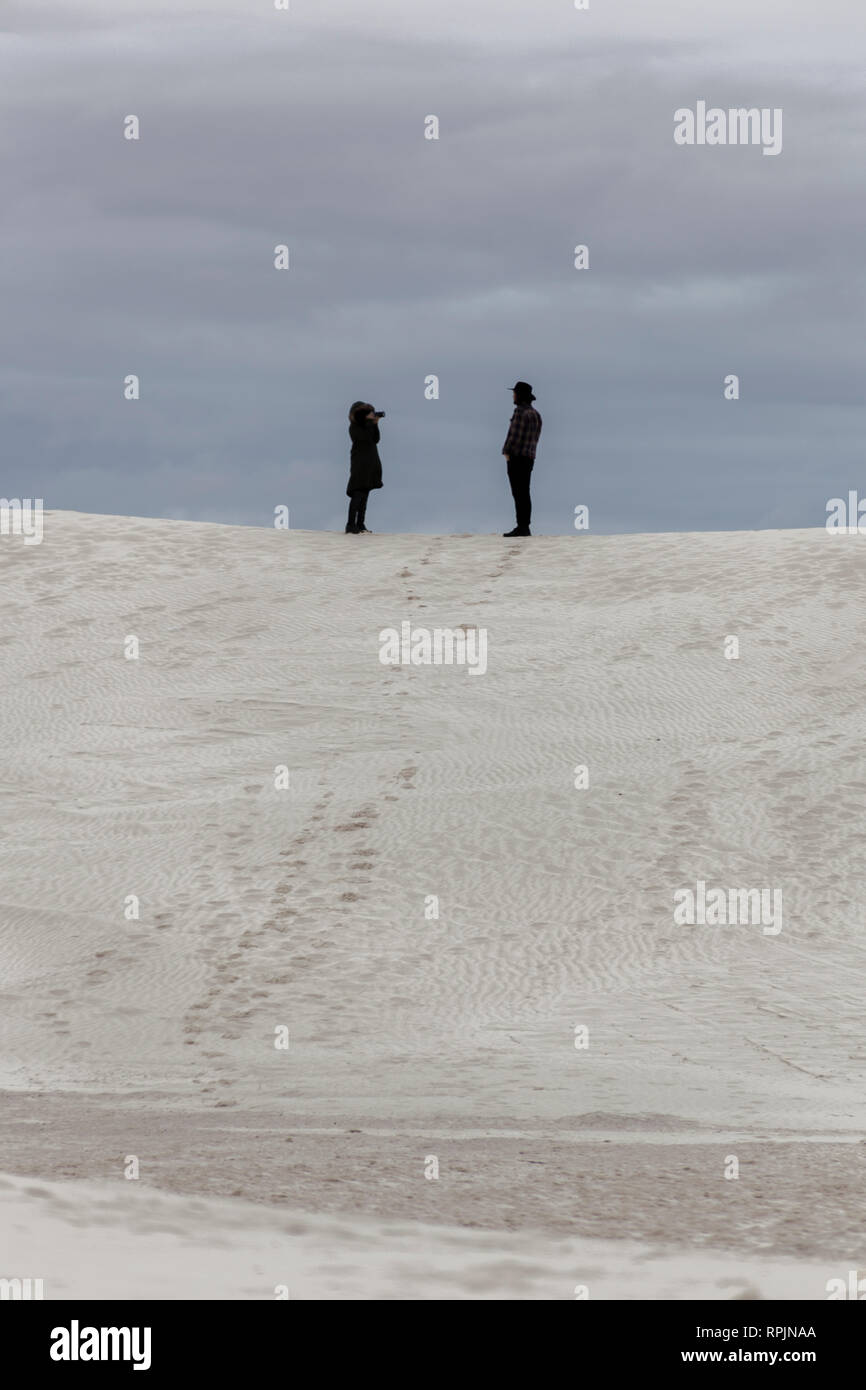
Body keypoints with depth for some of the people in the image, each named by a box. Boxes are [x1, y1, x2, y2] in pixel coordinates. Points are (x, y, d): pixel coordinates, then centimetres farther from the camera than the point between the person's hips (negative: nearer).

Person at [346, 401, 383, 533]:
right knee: (358, 495, -12)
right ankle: (351, 526, -14)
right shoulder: (354, 427, -8)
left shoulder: (367, 425, 12)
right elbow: (365, 438, -21)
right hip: (360, 464, -7)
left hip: (370, 463, 7)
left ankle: (360, 525, 9)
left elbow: (375, 439, 7)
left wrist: (375, 424, -1)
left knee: (364, 495, 7)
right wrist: (370, 422, -16)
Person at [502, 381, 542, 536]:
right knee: (524, 493, 10)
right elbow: (534, 438, 14)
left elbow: (514, 434, -17)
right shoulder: (535, 414, 13)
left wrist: (507, 453, -10)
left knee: (519, 493, -8)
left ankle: (521, 527, -10)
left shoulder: (520, 411, -14)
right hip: (530, 457, 9)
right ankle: (525, 528, 10)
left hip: (516, 456, -9)